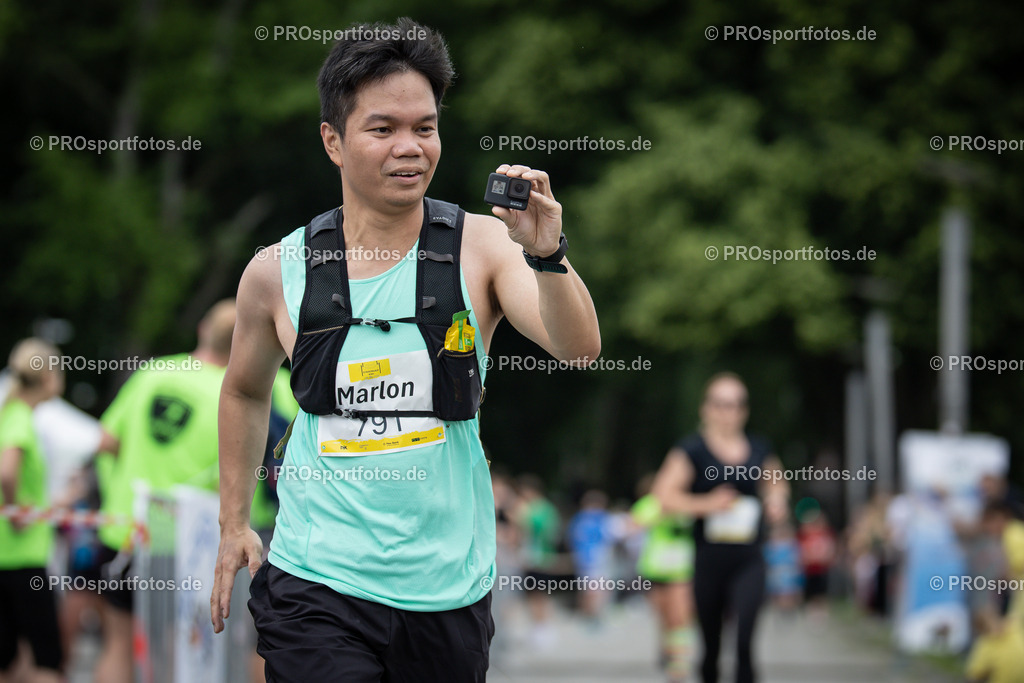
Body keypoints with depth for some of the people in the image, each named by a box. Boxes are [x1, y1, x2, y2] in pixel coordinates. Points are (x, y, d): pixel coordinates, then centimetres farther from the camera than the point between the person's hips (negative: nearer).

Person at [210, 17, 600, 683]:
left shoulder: (482, 246, -4)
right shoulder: (278, 272, 0)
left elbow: (579, 348, -16)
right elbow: (246, 390, 17)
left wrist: (546, 254, -32)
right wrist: (234, 524, 17)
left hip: (450, 585, 1)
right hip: (319, 584, -1)